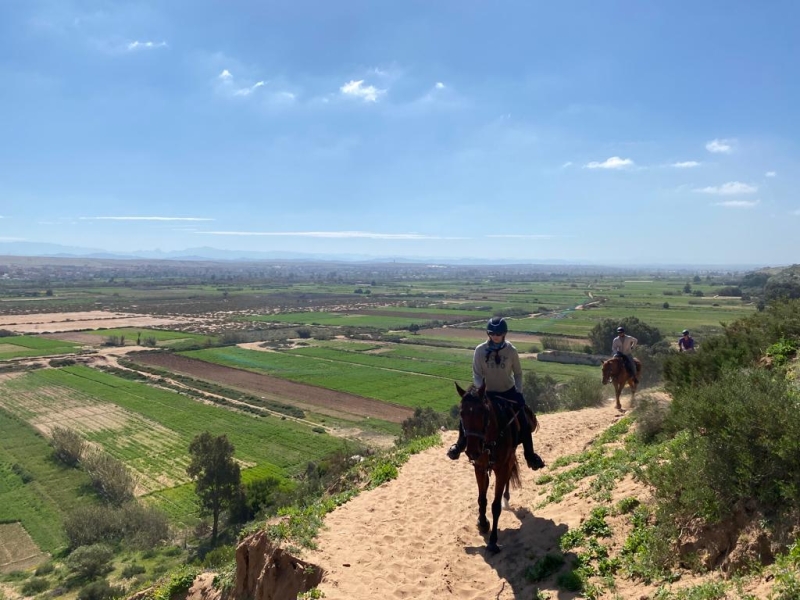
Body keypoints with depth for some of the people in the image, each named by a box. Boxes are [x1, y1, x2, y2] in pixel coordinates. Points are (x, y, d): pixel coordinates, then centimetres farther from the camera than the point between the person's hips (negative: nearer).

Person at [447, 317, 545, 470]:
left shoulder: (511, 351, -13)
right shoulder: (480, 350, -14)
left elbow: (518, 373, 0)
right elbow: (477, 375, -7)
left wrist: (519, 392, -10)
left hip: (509, 392, 0)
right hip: (488, 393, 0)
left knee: (524, 423, -10)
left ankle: (530, 455, 10)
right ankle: (460, 445, 17)